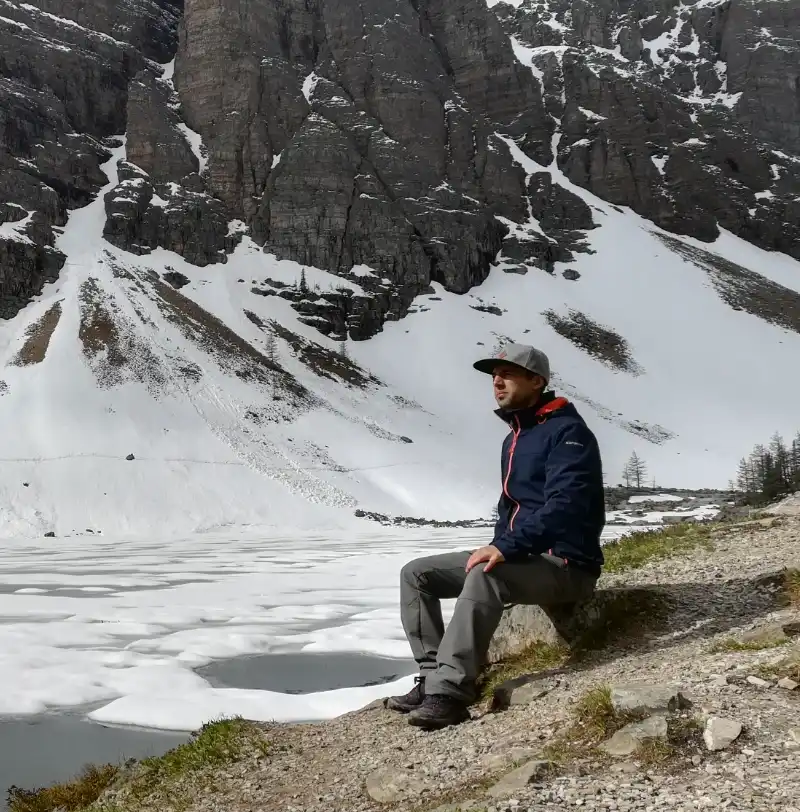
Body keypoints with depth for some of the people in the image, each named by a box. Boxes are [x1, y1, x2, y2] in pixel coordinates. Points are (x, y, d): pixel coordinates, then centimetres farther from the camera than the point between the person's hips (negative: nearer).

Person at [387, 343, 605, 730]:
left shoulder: (567, 431, -13)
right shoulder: (515, 438, 17)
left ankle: (450, 693, -37)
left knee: (485, 576, -39)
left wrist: (507, 547, -32)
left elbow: (564, 505, -26)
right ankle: (434, 677, -7)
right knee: (416, 573, -1)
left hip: (565, 565, -9)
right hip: (521, 557, 10)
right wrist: (499, 548, 5)